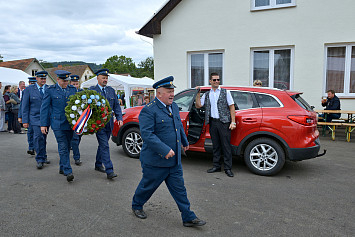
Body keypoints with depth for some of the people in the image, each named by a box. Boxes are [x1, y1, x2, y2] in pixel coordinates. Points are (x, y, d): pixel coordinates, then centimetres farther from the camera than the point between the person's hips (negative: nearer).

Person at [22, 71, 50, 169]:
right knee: (38, 137, -13)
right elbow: (25, 106, 1)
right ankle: (40, 159, -4)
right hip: (35, 117, -2)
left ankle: (43, 157, 25)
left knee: (43, 138, 10)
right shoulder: (29, 89, 1)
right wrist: (25, 120, -3)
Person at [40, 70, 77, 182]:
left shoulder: (72, 89, 9)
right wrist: (43, 124, -3)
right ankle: (68, 172, -7)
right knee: (63, 147, -8)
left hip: (70, 123, 4)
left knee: (67, 147, 11)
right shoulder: (50, 90, 0)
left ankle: (62, 168, 27)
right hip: (58, 123, -4)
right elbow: (44, 108, 1)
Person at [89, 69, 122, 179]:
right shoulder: (92, 90, -2)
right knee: (104, 146, -9)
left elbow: (116, 106, 13)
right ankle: (109, 171, -9)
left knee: (103, 145, 15)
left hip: (109, 123, 5)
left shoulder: (111, 90, 13)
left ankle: (98, 165, 32)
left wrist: (119, 118, 1)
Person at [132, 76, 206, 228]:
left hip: (174, 161, 7)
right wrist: (165, 150, -30)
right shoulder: (148, 110, -17)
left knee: (179, 189, 11)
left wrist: (185, 141, 34)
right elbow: (147, 134, -25)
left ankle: (188, 218, 20)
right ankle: (136, 206, 40)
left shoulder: (174, 107, 9)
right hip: (155, 161, -6)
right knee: (147, 186, 14)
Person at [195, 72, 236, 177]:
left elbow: (232, 107, 1)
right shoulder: (207, 94, 15)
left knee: (226, 145, -3)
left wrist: (233, 122, -7)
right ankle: (216, 166, 20)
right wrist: (198, 94, 0)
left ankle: (228, 168, 4)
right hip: (212, 122, 4)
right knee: (215, 145, 10)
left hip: (224, 122, -3)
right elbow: (198, 105, 10)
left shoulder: (225, 92, 5)